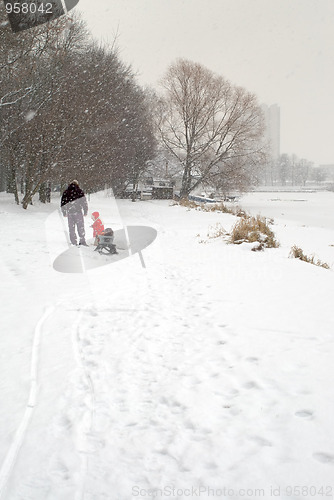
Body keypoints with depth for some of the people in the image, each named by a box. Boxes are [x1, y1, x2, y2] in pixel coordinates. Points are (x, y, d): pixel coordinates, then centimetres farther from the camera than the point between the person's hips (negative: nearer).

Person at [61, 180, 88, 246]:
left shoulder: (65, 192, 8)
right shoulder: (79, 191, -1)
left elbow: (62, 203, 10)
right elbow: (84, 202, -2)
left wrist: (64, 213, 17)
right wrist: (85, 212, 6)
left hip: (69, 212, 3)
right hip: (78, 212, -3)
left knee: (71, 228, 8)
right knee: (81, 227, 3)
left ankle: (73, 242, 7)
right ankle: (82, 241, -2)